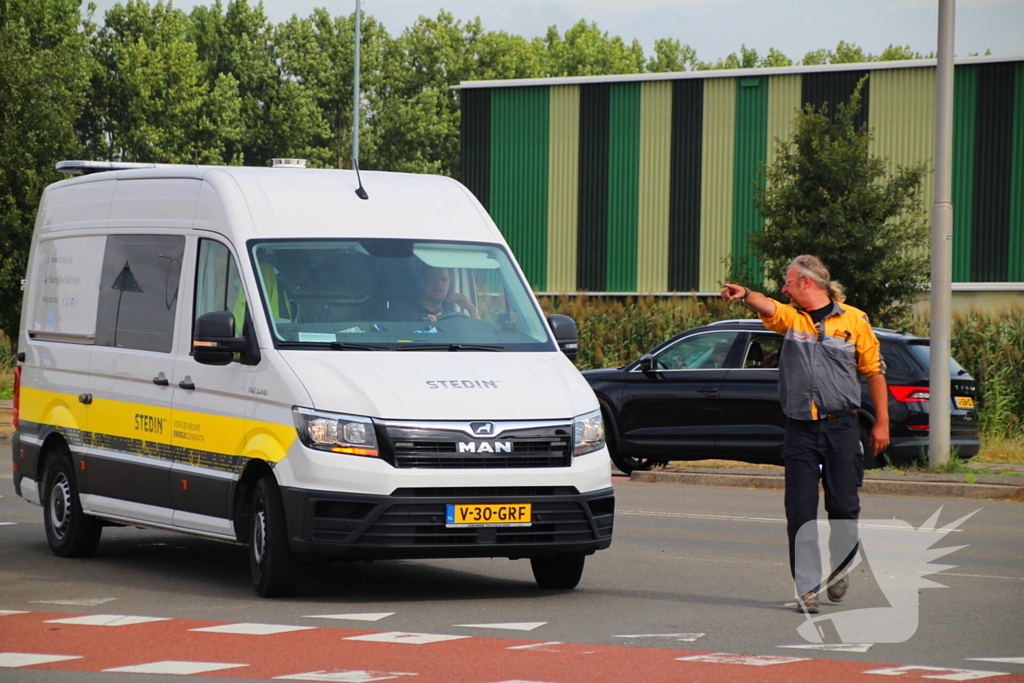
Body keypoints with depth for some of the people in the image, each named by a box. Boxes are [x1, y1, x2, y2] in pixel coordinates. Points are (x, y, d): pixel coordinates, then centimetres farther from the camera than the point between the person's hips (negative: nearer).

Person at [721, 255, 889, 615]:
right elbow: (766, 306, -17)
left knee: (843, 506, 2)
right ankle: (807, 586, 1)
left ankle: (840, 567, 28)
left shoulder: (853, 320, 4)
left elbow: (874, 370, 8)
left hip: (841, 426, -1)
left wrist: (881, 423, 5)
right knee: (800, 510, -3)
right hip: (800, 429, 1)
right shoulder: (790, 317, 6)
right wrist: (745, 295, -40)